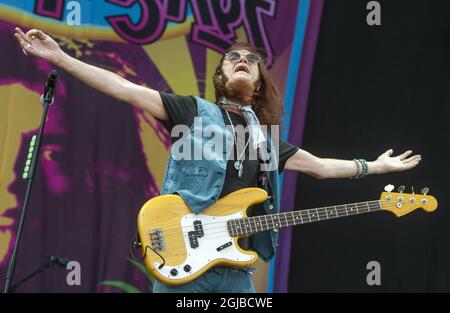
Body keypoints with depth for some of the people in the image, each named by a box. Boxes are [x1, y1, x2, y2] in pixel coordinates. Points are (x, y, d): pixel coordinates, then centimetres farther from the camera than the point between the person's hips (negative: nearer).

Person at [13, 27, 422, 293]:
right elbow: (123, 88, -2)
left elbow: (320, 166, 28)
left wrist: (378, 165, 27)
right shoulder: (194, 112, 5)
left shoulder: (265, 135, 20)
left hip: (236, 268, 5)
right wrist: (60, 57, -9)